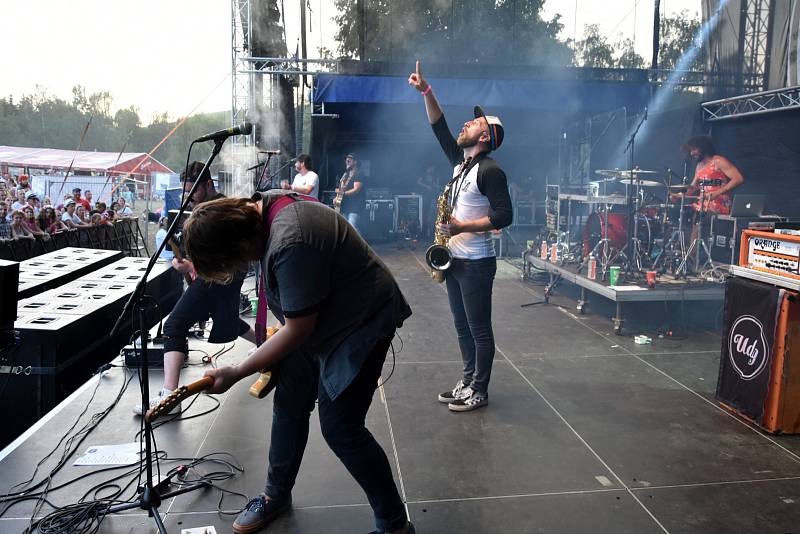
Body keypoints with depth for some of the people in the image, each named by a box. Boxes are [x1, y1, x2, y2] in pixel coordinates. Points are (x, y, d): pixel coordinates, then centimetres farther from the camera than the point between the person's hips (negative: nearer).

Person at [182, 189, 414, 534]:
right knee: (288, 408, 13)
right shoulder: (261, 206, -7)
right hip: (315, 317, 9)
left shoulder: (291, 246, -35)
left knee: (340, 428, -7)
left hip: (359, 325, -9)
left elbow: (298, 330, -26)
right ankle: (276, 495, 36)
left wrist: (235, 374, -16)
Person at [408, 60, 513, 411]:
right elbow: (439, 128, 16)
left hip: (476, 263, -9)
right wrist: (425, 91, 10)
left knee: (479, 329, 1)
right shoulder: (460, 162, 11)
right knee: (462, 326, 15)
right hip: (454, 259, 9)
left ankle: (479, 391, 11)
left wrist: (463, 227, -23)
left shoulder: (489, 170, -14)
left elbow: (504, 215, -20)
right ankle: (468, 381, 26)